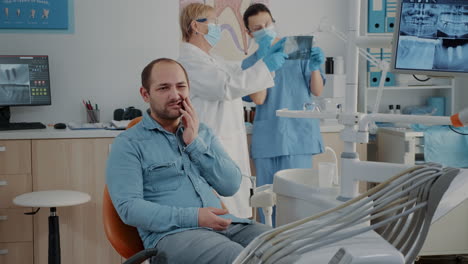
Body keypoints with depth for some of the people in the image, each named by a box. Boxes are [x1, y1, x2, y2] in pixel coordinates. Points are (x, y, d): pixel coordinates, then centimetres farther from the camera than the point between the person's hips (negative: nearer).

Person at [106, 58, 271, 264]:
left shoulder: (203, 133, 20)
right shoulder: (128, 144, 2)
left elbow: (231, 185, 9)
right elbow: (129, 207, -9)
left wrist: (195, 144, -1)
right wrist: (192, 217, -17)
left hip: (224, 224, 6)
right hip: (171, 233, -6)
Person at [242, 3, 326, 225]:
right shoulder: (250, 63, 9)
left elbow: (317, 91, 2)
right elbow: (258, 99, -6)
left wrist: (314, 67, -17)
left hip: (298, 135, -2)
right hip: (267, 139, 2)